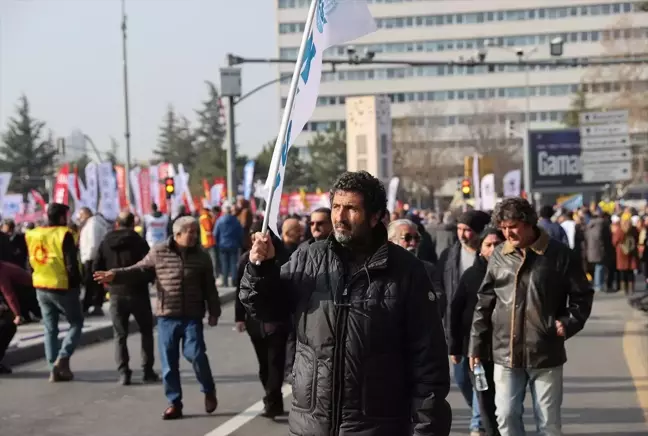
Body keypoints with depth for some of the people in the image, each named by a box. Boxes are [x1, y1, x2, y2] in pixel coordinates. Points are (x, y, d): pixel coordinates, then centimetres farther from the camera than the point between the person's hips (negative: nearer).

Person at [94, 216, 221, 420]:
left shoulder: (201, 257, 4)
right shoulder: (158, 253, 2)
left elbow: (210, 287, 8)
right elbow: (139, 270, 4)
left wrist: (214, 312, 4)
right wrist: (115, 275, -10)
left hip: (192, 317, -1)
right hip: (166, 317, 1)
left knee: (195, 354, -15)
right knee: (169, 362, 3)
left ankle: (209, 391, 11)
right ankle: (174, 403, 15)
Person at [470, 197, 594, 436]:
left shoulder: (560, 255, -5)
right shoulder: (499, 256, 3)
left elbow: (582, 295, 4)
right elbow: (484, 304, 8)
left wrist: (569, 323, -11)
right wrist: (476, 346, 7)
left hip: (546, 353, -2)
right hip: (505, 353, 2)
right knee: (506, 416, 3)